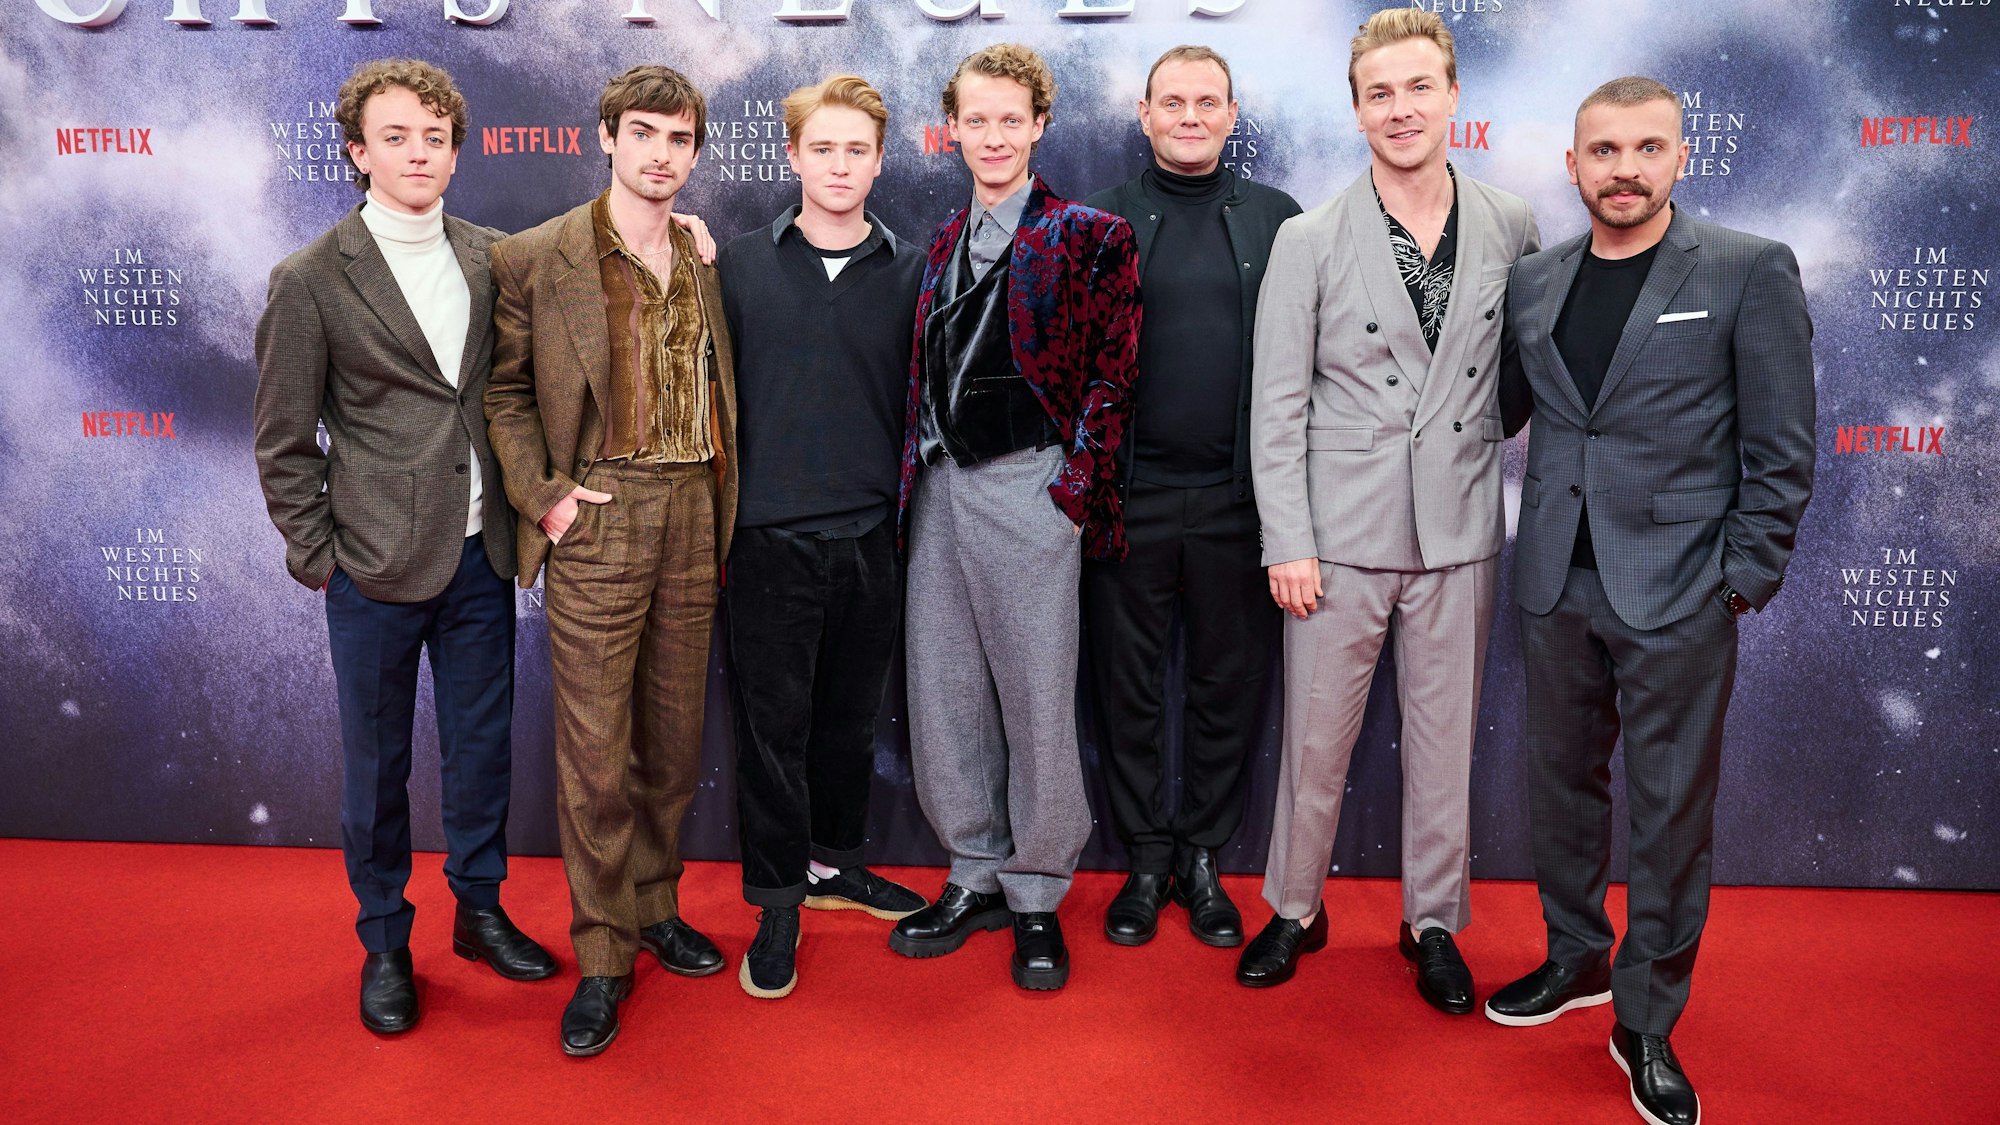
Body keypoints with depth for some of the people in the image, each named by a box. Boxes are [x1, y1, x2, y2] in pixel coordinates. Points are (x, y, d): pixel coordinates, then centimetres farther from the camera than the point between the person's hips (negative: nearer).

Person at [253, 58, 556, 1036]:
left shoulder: (491, 259, 4)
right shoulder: (311, 280, -7)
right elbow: (283, 444, -3)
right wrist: (318, 556, -5)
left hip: (481, 556, 4)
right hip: (376, 569, -3)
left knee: (483, 745, 15)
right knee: (375, 766, 10)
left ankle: (479, 909, 34)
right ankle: (384, 943, 29)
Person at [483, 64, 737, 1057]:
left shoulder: (706, 259, 10)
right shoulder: (538, 259, -3)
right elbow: (502, 388, 1)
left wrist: (724, 506, 7)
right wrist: (541, 494, -10)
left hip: (693, 525, 4)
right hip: (598, 524, -4)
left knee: (674, 742, 13)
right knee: (596, 755, 0)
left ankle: (653, 908, 32)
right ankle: (603, 957, 15)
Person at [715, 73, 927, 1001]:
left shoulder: (910, 274, 5)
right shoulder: (741, 266, 3)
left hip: (873, 537, 2)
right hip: (771, 540, -1)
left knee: (850, 715, 15)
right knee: (772, 723, 5)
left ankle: (832, 862, 35)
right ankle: (778, 901, 20)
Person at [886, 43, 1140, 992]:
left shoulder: (1087, 237, -2)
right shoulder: (945, 241, 15)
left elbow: (1111, 376, -6)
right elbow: (923, 372, 16)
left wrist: (1073, 489, -12)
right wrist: (915, 473, 7)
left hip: (1027, 487, -5)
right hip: (941, 486, 6)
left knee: (1036, 697, 1)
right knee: (943, 691, 9)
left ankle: (1037, 895, 17)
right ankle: (975, 876, 25)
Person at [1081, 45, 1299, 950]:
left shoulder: (1278, 219, 6)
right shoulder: (1100, 221, 4)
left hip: (1238, 496, 1)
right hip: (1129, 495, 0)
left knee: (1230, 685, 9)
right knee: (1128, 686, 9)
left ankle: (1201, 856, 26)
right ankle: (1145, 859, 25)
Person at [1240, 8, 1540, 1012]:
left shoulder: (1511, 230, 2)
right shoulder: (1309, 241, -4)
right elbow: (1277, 406, -5)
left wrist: (1474, 433, 3)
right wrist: (1286, 543, -8)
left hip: (1460, 529, 2)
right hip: (1341, 532, -2)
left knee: (1444, 741, 11)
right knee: (1315, 739, 7)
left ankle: (1433, 923, 29)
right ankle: (1294, 909, 28)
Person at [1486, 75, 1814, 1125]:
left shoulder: (1750, 272, -5)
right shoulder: (1533, 281, 7)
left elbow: (1781, 447, -5)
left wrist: (1747, 577, -8)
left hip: (1677, 593, -4)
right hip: (1557, 584, 4)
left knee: (1672, 809, 4)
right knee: (1563, 782, 16)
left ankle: (1647, 1022, 19)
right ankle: (1576, 959, 36)